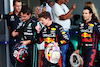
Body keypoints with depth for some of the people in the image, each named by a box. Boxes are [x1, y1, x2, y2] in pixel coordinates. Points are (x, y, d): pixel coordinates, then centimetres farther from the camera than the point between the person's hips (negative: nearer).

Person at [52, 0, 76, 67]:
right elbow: (64, 17, -20)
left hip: (67, 30, 9)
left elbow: (71, 15, 10)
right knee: (62, 49, -8)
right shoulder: (56, 7, -11)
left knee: (66, 49, 13)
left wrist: (65, 17, -10)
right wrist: (72, 9, -16)